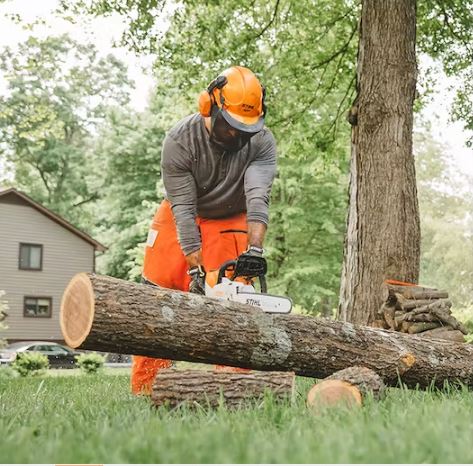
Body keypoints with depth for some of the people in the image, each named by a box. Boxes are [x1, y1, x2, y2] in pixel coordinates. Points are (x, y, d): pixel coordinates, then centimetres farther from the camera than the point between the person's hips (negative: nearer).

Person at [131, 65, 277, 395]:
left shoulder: (262, 142, -22)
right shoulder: (179, 141, -24)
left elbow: (258, 197, -34)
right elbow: (184, 208, -25)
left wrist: (255, 248, -49)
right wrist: (195, 269, -30)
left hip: (230, 223, 1)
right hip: (181, 218, 0)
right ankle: (144, 390, 4)